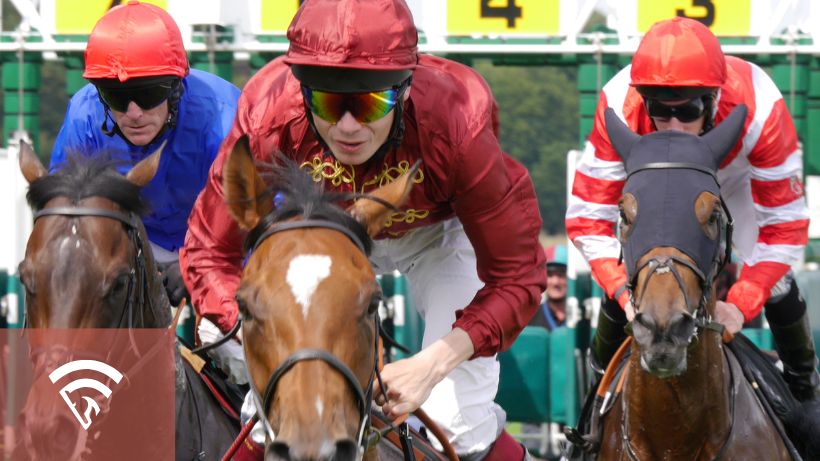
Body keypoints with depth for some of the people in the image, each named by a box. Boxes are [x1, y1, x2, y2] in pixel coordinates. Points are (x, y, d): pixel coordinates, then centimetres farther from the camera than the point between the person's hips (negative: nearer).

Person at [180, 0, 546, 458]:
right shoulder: (269, 117, -37)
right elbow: (209, 254, -26)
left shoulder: (456, 130, -41)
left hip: (442, 232, -2)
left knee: (459, 424, -12)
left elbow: (516, 275, -32)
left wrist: (432, 365, -44)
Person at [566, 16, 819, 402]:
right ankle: (603, 374, 19)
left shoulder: (759, 108, -45)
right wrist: (625, 293, -47)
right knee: (627, 282, -8)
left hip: (738, 176, -1)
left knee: (773, 282, -6)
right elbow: (588, 215, -34)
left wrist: (740, 306, -43)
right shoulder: (620, 106, -43)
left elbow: (783, 224, -35)